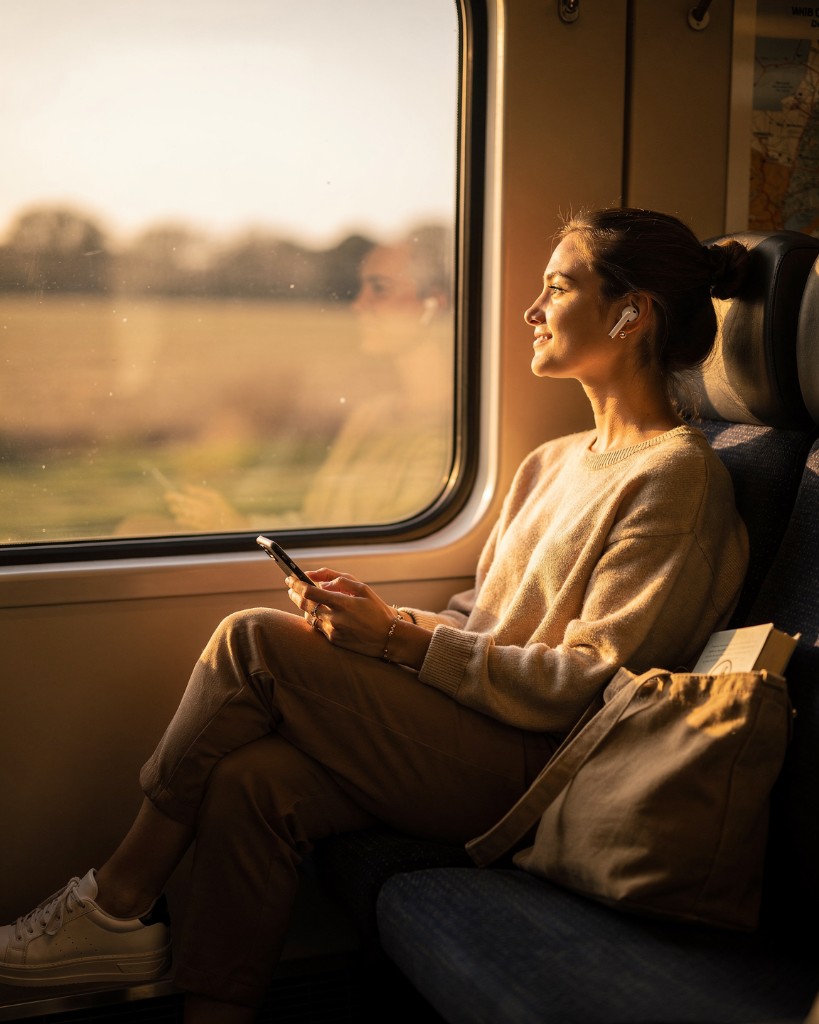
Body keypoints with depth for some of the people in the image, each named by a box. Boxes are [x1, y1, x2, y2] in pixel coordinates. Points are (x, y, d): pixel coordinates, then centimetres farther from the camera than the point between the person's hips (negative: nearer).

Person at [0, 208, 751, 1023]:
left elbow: (593, 682, -15)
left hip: (534, 769, -7)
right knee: (250, 780, -19)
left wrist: (399, 639, -16)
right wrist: (372, 616, -1)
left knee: (254, 641, -16)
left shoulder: (676, 476, -9)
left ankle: (117, 908, -3)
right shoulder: (551, 465, 18)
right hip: (472, 736, 8)